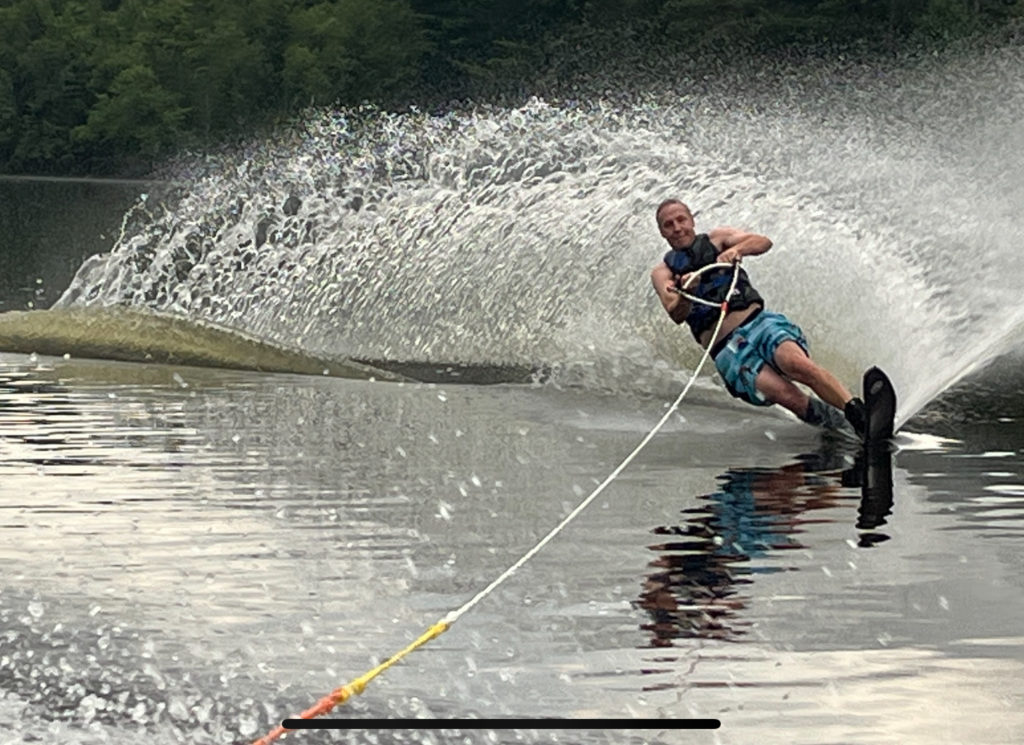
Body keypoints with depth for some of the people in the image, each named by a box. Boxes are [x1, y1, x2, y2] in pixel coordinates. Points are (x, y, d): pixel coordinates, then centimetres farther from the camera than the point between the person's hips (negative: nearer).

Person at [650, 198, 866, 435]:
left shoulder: (716, 239, 16)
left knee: (797, 363, -32)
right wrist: (685, 293, -27)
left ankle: (861, 417, -39)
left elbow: (763, 242, -1)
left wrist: (736, 249, -22)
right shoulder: (663, 272, 14)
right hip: (726, 348, 0)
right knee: (784, 394, -28)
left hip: (758, 321, 0)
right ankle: (842, 427, -24)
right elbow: (677, 315, -5)